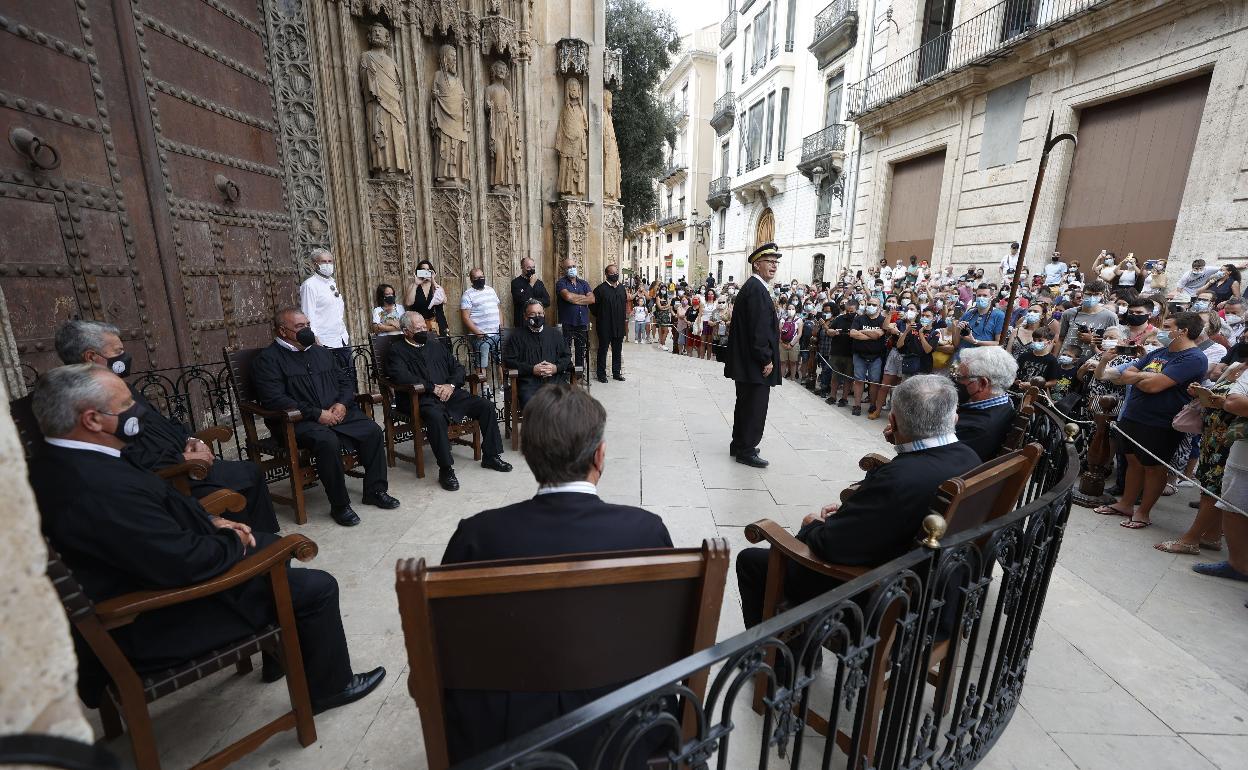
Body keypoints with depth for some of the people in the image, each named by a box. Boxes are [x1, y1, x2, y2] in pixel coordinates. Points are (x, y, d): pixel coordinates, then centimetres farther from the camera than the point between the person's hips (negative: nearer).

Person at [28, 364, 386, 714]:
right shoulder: (99, 488, -35)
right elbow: (185, 562, -32)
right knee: (317, 588, -7)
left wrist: (209, 521, 0)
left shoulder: (56, 460, -2)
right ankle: (330, 686, 18)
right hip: (155, 624, -10)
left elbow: (156, 507, 10)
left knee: (271, 544, 22)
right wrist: (234, 540, -14)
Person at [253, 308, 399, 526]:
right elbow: (274, 399, -13)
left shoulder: (321, 351, 20)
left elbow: (345, 380, 20)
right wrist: (317, 414, -18)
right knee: (328, 441, -35)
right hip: (300, 421, -6)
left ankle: (375, 490, -3)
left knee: (373, 430, -16)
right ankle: (339, 505, -19)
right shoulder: (268, 359, 0)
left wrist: (342, 404, -3)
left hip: (338, 413, 6)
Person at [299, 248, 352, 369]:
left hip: (343, 341, 8)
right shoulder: (309, 285, -7)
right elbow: (308, 317, -13)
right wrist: (316, 342, -20)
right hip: (326, 344, -8)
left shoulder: (332, 283, 16)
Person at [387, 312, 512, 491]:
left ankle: (490, 456, 0)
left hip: (450, 392, 6)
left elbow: (458, 367, 18)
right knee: (436, 416, -39)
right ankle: (446, 469, -27)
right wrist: (433, 388, -16)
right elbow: (402, 377, -13)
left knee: (486, 405, -11)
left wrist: (451, 385, -3)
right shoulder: (397, 351, 6)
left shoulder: (436, 345, 23)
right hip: (421, 398, -5)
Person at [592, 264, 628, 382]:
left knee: (617, 350, 12)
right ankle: (601, 374, 12)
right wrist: (599, 317, -3)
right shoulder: (600, 289, -7)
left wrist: (625, 323, 13)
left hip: (619, 326, 5)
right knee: (603, 350, 4)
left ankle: (616, 373, 22)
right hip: (605, 327, -5)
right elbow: (594, 305, -6)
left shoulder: (622, 288, 10)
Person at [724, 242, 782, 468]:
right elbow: (759, 329, -22)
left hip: (745, 362, 10)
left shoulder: (751, 287, 15)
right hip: (756, 363, -10)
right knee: (755, 407, 0)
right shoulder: (757, 289, -16)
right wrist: (766, 360, -17)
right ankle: (746, 451, 10)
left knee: (745, 405, 18)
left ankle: (739, 445, 29)